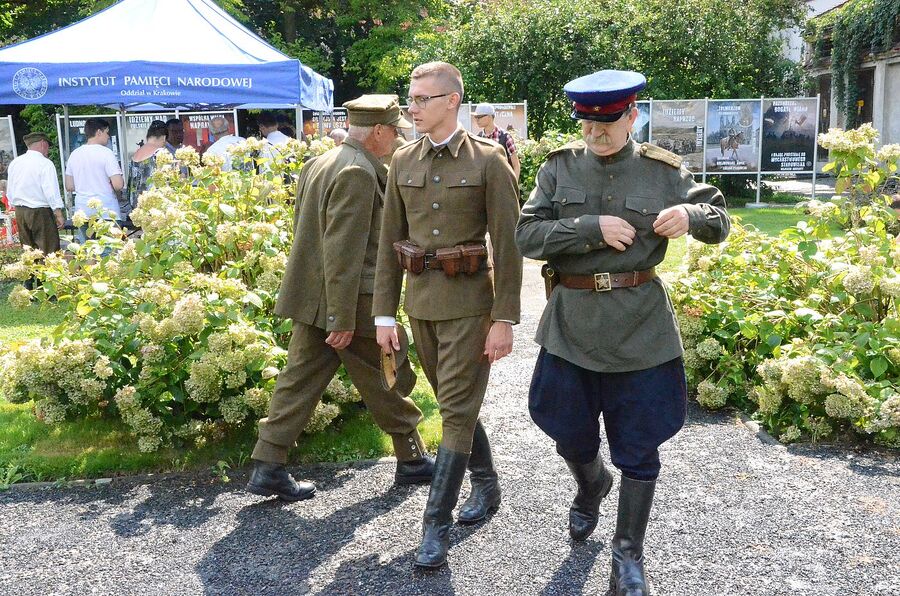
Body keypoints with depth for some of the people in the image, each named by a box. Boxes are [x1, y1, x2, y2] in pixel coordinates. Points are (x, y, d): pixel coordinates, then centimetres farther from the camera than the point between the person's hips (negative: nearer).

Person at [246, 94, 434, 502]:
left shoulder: (318, 164, 12)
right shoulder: (358, 173, -18)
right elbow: (344, 251, -23)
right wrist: (343, 318, -22)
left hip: (313, 299, 9)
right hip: (352, 302, -9)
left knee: (301, 380, 11)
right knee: (389, 382, 8)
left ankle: (267, 468, 13)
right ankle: (412, 460, 24)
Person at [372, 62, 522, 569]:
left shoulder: (488, 160, -8)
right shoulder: (404, 161, 6)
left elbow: (508, 245, -9)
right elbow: (390, 242, 7)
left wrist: (504, 319, -12)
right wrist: (385, 313, 5)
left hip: (468, 301, -5)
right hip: (420, 300, 6)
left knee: (457, 411, -2)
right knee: (456, 402, 17)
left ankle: (436, 524, 7)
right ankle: (487, 485, 38)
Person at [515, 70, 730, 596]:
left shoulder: (664, 171, -1)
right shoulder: (560, 167, 0)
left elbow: (720, 221, 5)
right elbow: (527, 235, -9)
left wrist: (691, 214, -18)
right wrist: (594, 228, -22)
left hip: (641, 330, -1)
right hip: (570, 325, 1)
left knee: (638, 449, 6)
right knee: (570, 435, 15)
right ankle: (593, 486, 51)